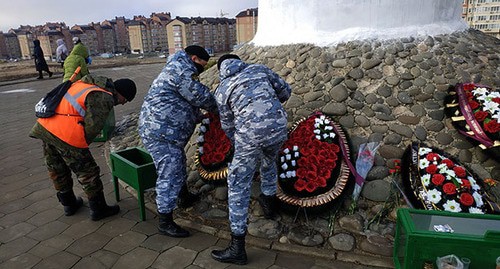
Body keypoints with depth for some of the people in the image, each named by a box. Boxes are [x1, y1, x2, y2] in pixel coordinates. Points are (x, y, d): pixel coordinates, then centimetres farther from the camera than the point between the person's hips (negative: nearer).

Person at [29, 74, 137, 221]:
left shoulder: (86, 82, 18)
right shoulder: (105, 98, -9)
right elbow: (92, 126, -14)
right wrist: (82, 145, 4)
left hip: (43, 126, 9)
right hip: (66, 135, -9)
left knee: (57, 170, 23)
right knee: (88, 172, 7)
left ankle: (69, 204, 42)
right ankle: (98, 210, 20)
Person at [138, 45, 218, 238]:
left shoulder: (177, 69, 23)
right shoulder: (181, 69, -12)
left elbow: (181, 106, 27)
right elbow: (200, 96, -14)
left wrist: (199, 116, 22)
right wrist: (217, 109, 3)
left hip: (164, 131, 12)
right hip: (161, 133, -12)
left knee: (179, 163, 27)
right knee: (170, 175, -6)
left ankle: (185, 196, 48)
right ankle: (165, 223, 6)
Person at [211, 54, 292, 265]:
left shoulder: (221, 90, 15)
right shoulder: (259, 69, 20)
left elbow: (228, 127, 18)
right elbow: (285, 91, 20)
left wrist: (238, 145, 34)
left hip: (250, 133, -3)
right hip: (279, 126, 4)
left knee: (238, 185, 8)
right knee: (268, 161, 35)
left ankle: (237, 248, 13)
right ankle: (269, 203, 52)